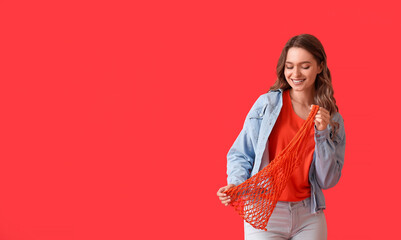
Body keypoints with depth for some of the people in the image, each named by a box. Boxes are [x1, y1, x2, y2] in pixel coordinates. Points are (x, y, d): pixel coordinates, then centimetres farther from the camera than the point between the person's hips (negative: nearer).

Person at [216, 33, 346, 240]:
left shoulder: (333, 119, 5)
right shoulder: (267, 103, -2)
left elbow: (328, 181, 3)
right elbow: (241, 155, 1)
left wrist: (322, 134, -7)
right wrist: (236, 185, -18)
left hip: (308, 217, 2)